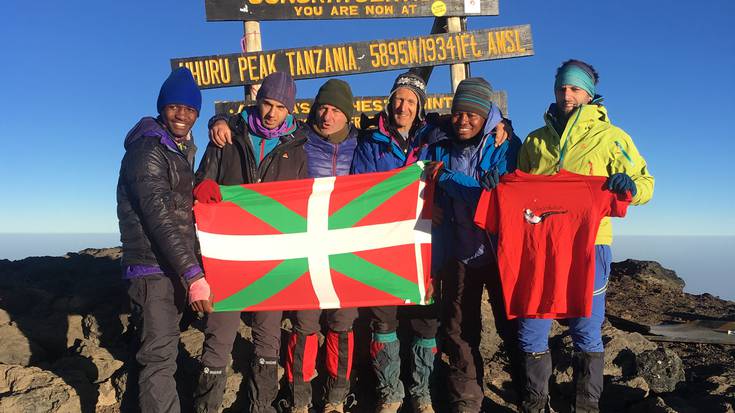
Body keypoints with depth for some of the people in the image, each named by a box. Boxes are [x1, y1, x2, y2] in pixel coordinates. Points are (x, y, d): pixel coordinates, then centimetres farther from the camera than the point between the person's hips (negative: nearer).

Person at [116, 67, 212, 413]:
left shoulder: (182, 150, 15)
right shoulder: (147, 150, -13)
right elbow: (159, 217, -22)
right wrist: (193, 275, -27)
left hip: (175, 268, 9)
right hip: (152, 269, -9)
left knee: (161, 349, 16)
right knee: (160, 354, -9)